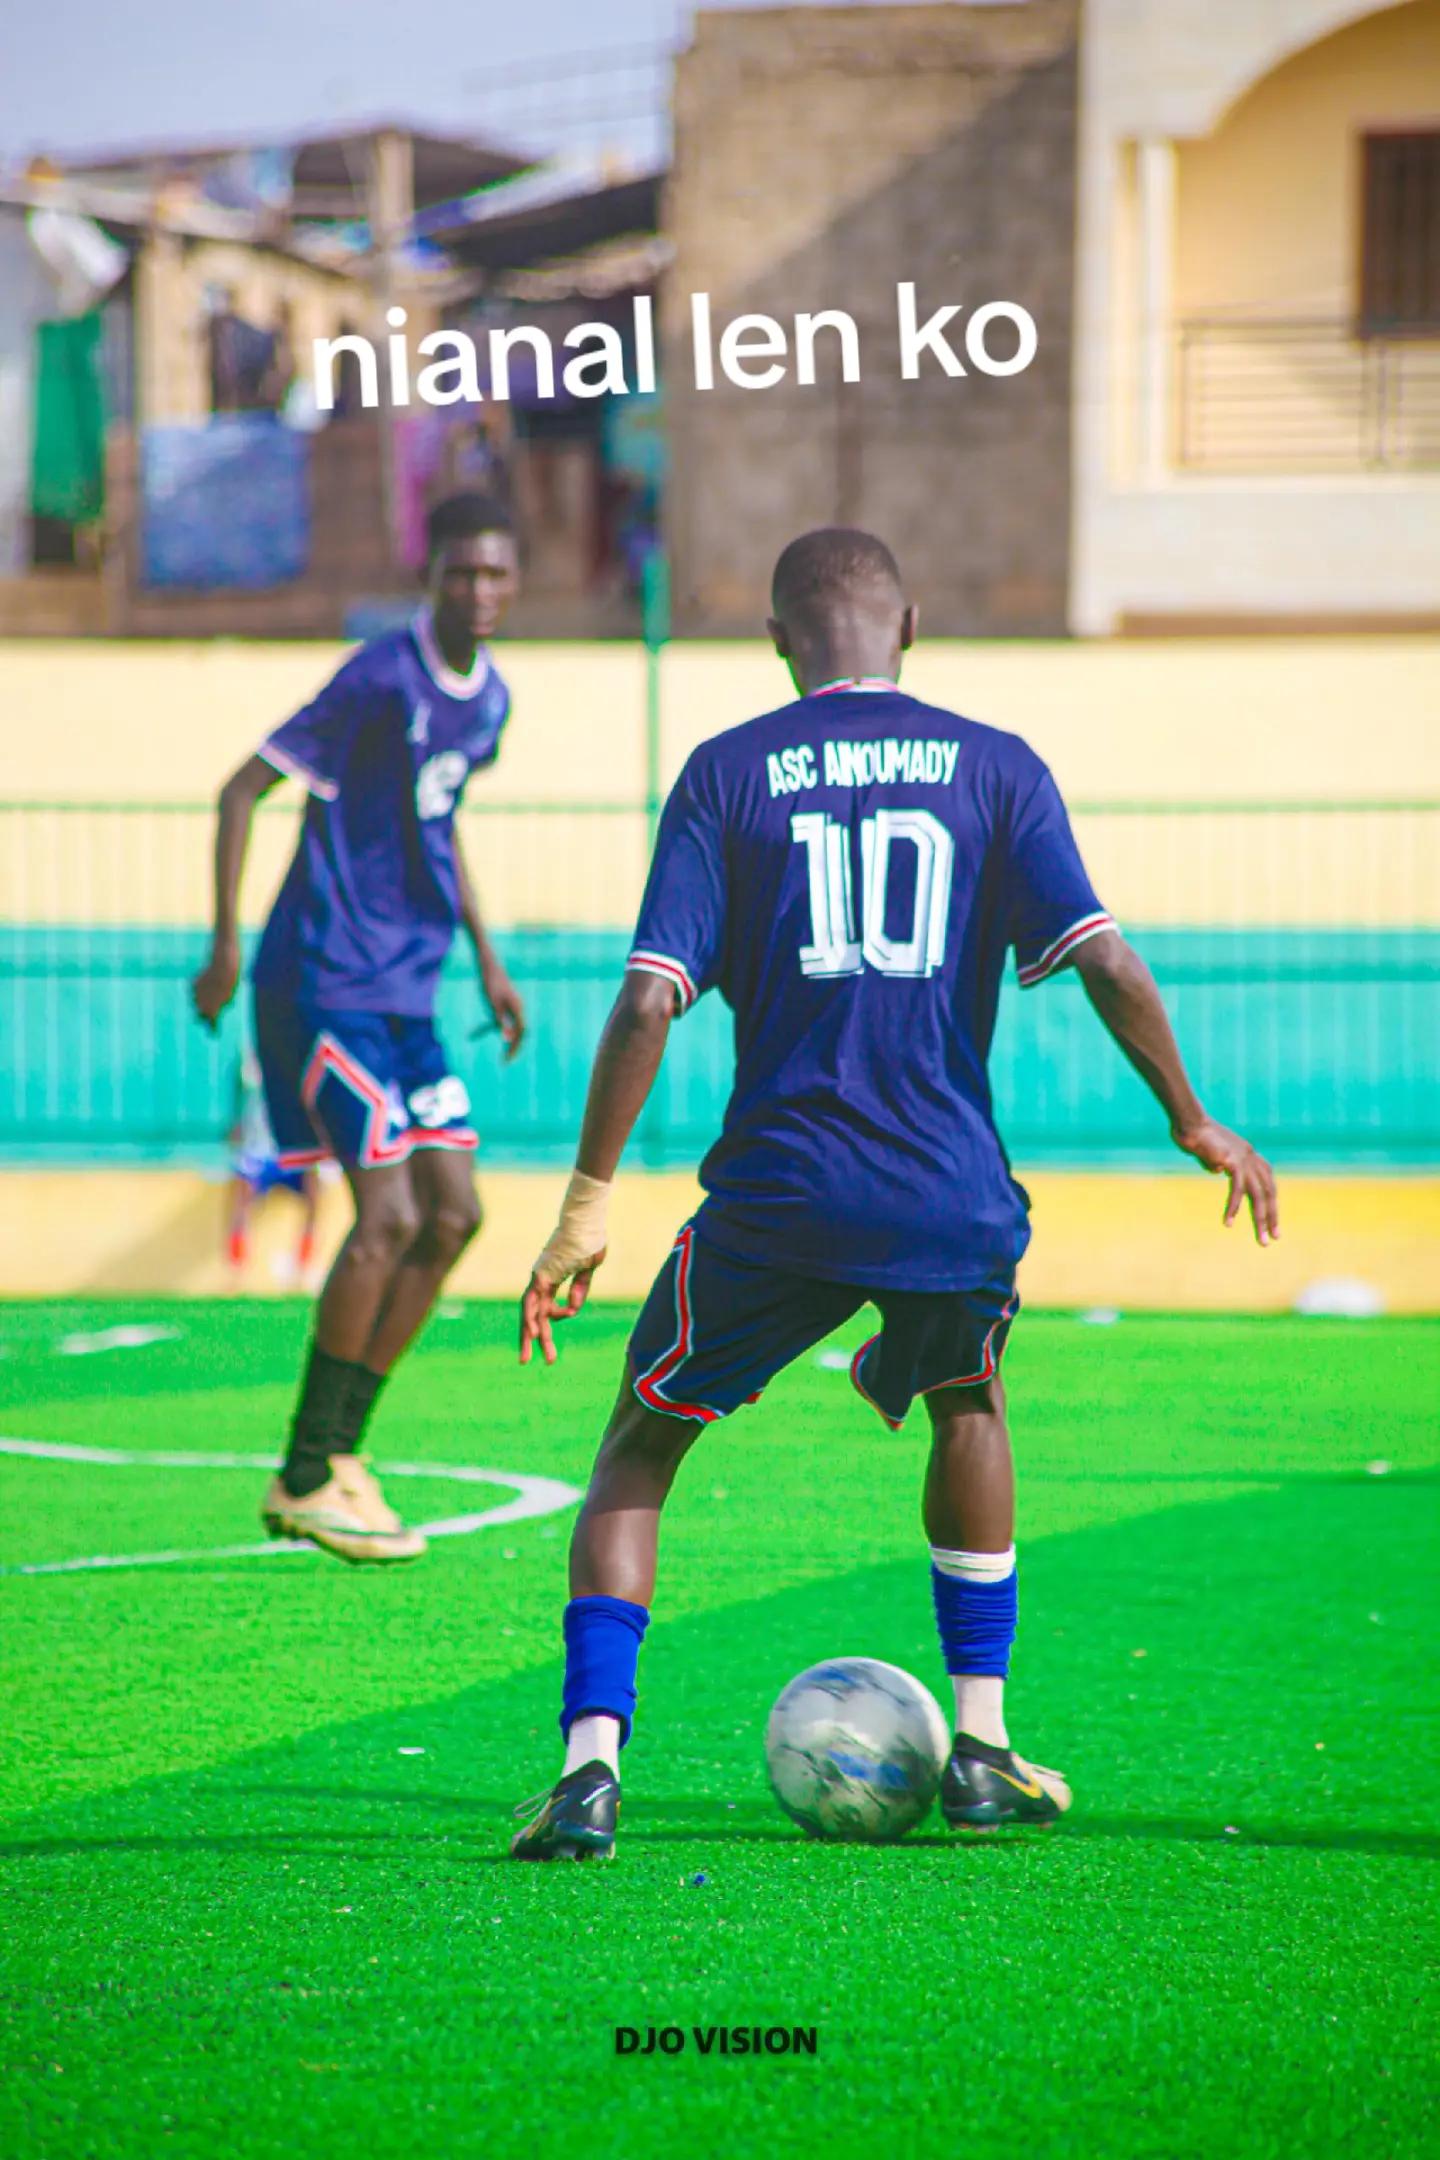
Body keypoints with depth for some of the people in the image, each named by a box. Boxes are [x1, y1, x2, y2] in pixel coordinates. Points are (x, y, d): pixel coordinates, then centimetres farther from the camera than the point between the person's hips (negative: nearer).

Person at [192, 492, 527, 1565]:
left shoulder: (488, 698, 10)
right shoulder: (384, 678, -15)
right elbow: (244, 790, -13)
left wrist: (487, 957, 23)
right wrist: (227, 946, -16)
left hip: (406, 992, 8)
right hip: (328, 984, -8)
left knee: (454, 1214, 5)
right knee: (389, 1220, -13)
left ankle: (336, 1457, 13)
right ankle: (307, 1480, -3)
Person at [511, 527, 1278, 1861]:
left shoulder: (728, 774, 3)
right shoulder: (994, 767, 5)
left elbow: (650, 1000, -5)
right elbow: (1103, 961, -5)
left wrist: (589, 1199, -2)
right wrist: (1192, 1119, 8)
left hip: (776, 1197, -1)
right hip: (953, 1193, 1)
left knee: (639, 1450, 15)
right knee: (966, 1405, 30)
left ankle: (591, 1763, -3)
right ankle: (980, 1748, 27)